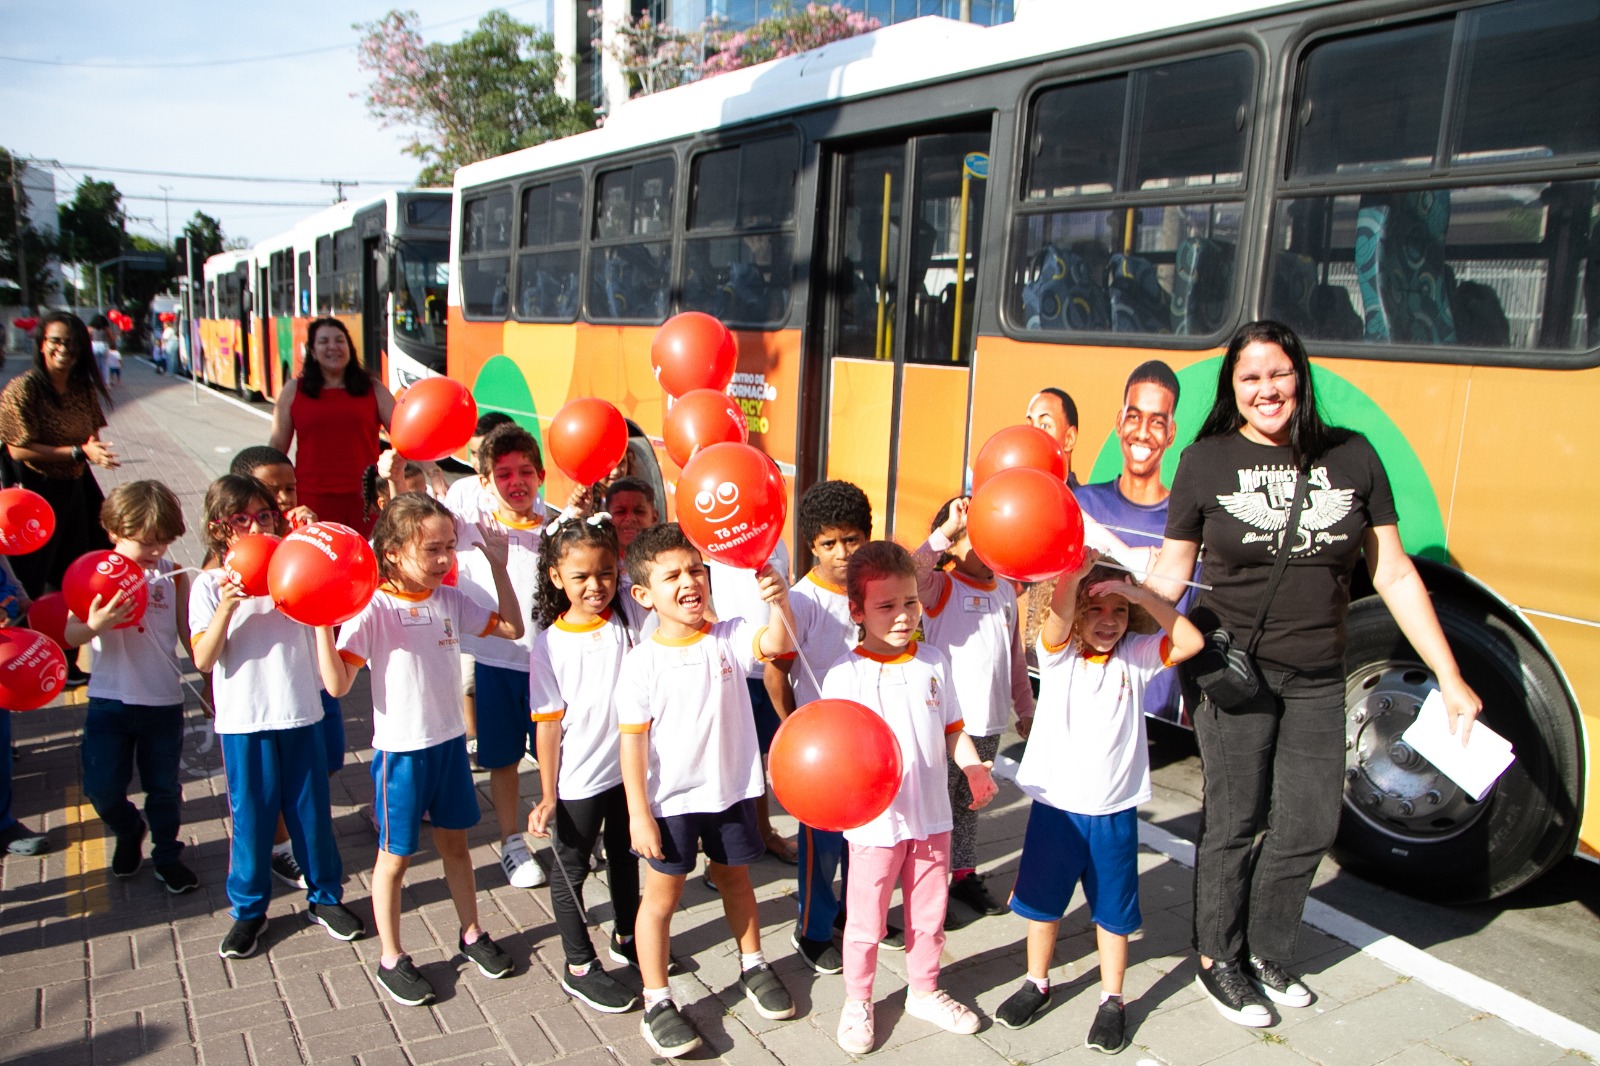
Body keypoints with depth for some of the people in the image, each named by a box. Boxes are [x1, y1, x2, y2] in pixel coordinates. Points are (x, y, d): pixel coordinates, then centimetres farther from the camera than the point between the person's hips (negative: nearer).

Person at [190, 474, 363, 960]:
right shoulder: (211, 585, -3)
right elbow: (203, 660, -9)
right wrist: (227, 607, -23)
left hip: (301, 712, 1)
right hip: (243, 720, -1)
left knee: (311, 810, 12)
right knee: (251, 816, 10)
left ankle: (325, 897, 29)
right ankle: (248, 910, 28)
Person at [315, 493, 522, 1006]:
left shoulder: (450, 600, -1)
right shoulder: (373, 609, -18)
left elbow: (511, 628, 8)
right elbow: (337, 683, -23)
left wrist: (499, 568, 0)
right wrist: (322, 624, -34)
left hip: (450, 740, 5)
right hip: (401, 749, -5)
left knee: (455, 841, 20)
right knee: (395, 854, 11)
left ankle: (472, 932, 37)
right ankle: (391, 959, 28)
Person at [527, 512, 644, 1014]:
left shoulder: (631, 615, -9)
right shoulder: (550, 643, -15)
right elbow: (548, 723, -11)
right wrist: (547, 795, -9)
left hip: (630, 764, 3)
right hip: (579, 777, -3)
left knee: (624, 854, 23)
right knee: (572, 866, 12)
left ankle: (627, 936, 46)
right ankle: (579, 967, 30)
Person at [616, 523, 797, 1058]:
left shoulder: (729, 636, -8)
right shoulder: (643, 662, -15)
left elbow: (775, 644, -25)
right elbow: (633, 739, -12)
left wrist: (779, 602, -45)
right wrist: (638, 812, -12)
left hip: (731, 787, 3)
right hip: (670, 798, -3)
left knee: (735, 877, 22)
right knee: (662, 894, 8)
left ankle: (752, 965, 45)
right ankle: (656, 1002, 24)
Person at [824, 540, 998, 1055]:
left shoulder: (933, 661, 1)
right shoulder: (845, 674, -13)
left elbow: (952, 726, 8)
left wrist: (973, 767, -8)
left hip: (931, 815, 4)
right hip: (874, 821, -4)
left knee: (929, 915, 20)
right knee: (866, 922, 11)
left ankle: (924, 991, 42)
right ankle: (857, 1002, 33)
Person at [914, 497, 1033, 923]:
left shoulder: (1005, 590, 8)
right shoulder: (941, 585, -9)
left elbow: (1015, 655, 16)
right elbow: (914, 571, -34)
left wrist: (1025, 707, 22)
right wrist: (949, 526, -37)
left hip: (989, 718, 6)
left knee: (969, 802, 19)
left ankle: (964, 873, 34)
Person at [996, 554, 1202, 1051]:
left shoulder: (1135, 656, -2)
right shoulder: (1059, 655, -8)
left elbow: (1191, 641, -16)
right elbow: (1057, 619, -29)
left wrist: (1137, 592, -24)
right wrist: (1072, 577, -50)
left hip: (1115, 811, 1)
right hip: (1055, 806, 0)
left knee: (1113, 911, 12)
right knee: (1041, 900, 15)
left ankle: (1111, 999, 31)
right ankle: (1036, 982, 36)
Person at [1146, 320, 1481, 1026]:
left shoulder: (1352, 457, 0)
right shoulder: (1206, 462, -5)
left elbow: (1394, 574, 3)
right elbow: (1169, 572, -2)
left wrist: (1449, 677, 2)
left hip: (1318, 677, 3)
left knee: (1310, 825, 12)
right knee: (1234, 822, 6)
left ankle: (1266, 953, 36)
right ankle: (1218, 960, 29)